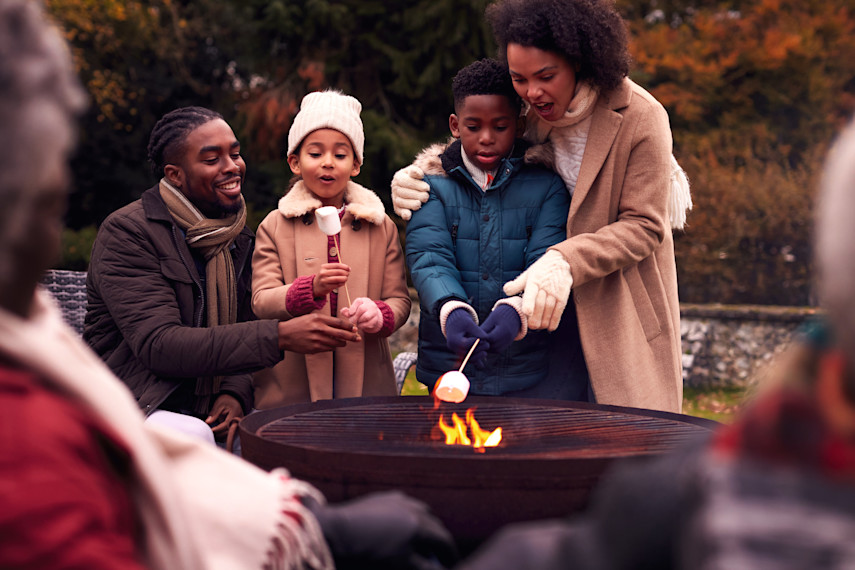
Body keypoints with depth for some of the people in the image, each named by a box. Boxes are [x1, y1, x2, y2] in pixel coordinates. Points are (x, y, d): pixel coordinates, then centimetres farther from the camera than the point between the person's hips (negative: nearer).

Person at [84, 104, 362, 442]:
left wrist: (234, 392, -9)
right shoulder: (127, 232, -12)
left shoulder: (239, 240, 13)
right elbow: (158, 344, -23)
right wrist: (279, 336, -29)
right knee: (194, 435, -36)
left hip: (208, 412, 7)